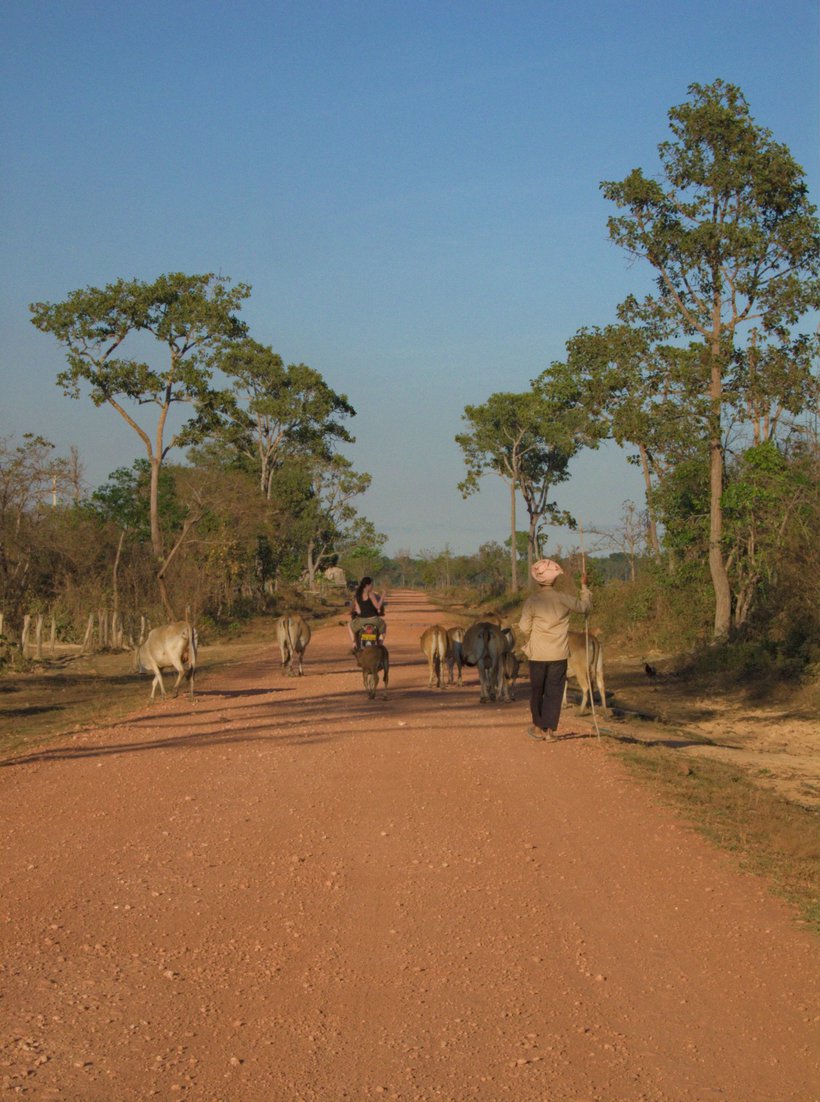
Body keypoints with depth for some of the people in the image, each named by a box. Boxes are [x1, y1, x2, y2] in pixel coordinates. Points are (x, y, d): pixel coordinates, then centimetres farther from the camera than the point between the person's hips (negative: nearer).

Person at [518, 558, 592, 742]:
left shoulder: (532, 600, -7)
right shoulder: (563, 598, -7)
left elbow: (524, 628, -5)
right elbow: (584, 606, 9)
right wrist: (584, 586, 22)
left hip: (537, 653, 0)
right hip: (559, 654, 0)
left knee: (537, 690, 14)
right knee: (554, 691, 5)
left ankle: (538, 727, 23)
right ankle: (549, 730, 1)